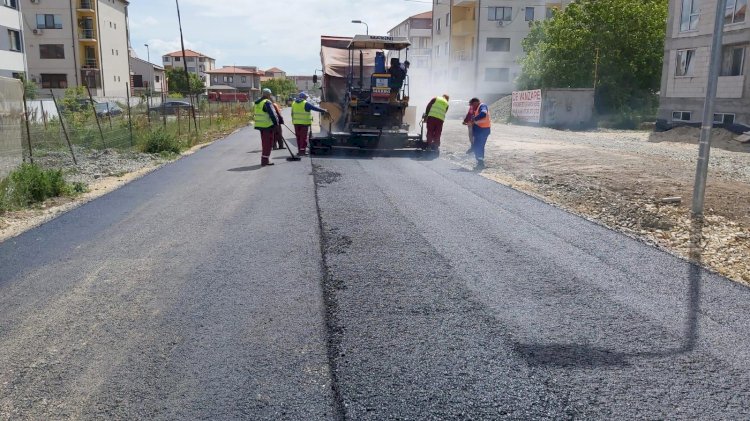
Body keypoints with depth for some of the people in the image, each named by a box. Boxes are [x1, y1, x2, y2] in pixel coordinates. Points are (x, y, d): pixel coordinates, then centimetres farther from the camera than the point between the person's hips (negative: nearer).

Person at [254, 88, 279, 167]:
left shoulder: (258, 103, 14)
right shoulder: (267, 102, -15)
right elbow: (272, 114, -17)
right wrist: (276, 123, -8)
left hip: (261, 125, 9)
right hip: (268, 125, -9)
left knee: (265, 143, 16)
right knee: (268, 143, -3)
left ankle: (265, 160, 22)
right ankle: (265, 161, -4)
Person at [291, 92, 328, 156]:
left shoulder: (294, 103, 11)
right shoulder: (305, 103, -9)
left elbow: (292, 113, 15)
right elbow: (315, 108, -6)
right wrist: (324, 111, 2)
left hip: (296, 122, 6)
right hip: (304, 122, -6)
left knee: (298, 136, 11)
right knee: (303, 136, -3)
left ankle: (300, 150, 15)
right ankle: (302, 150, -6)